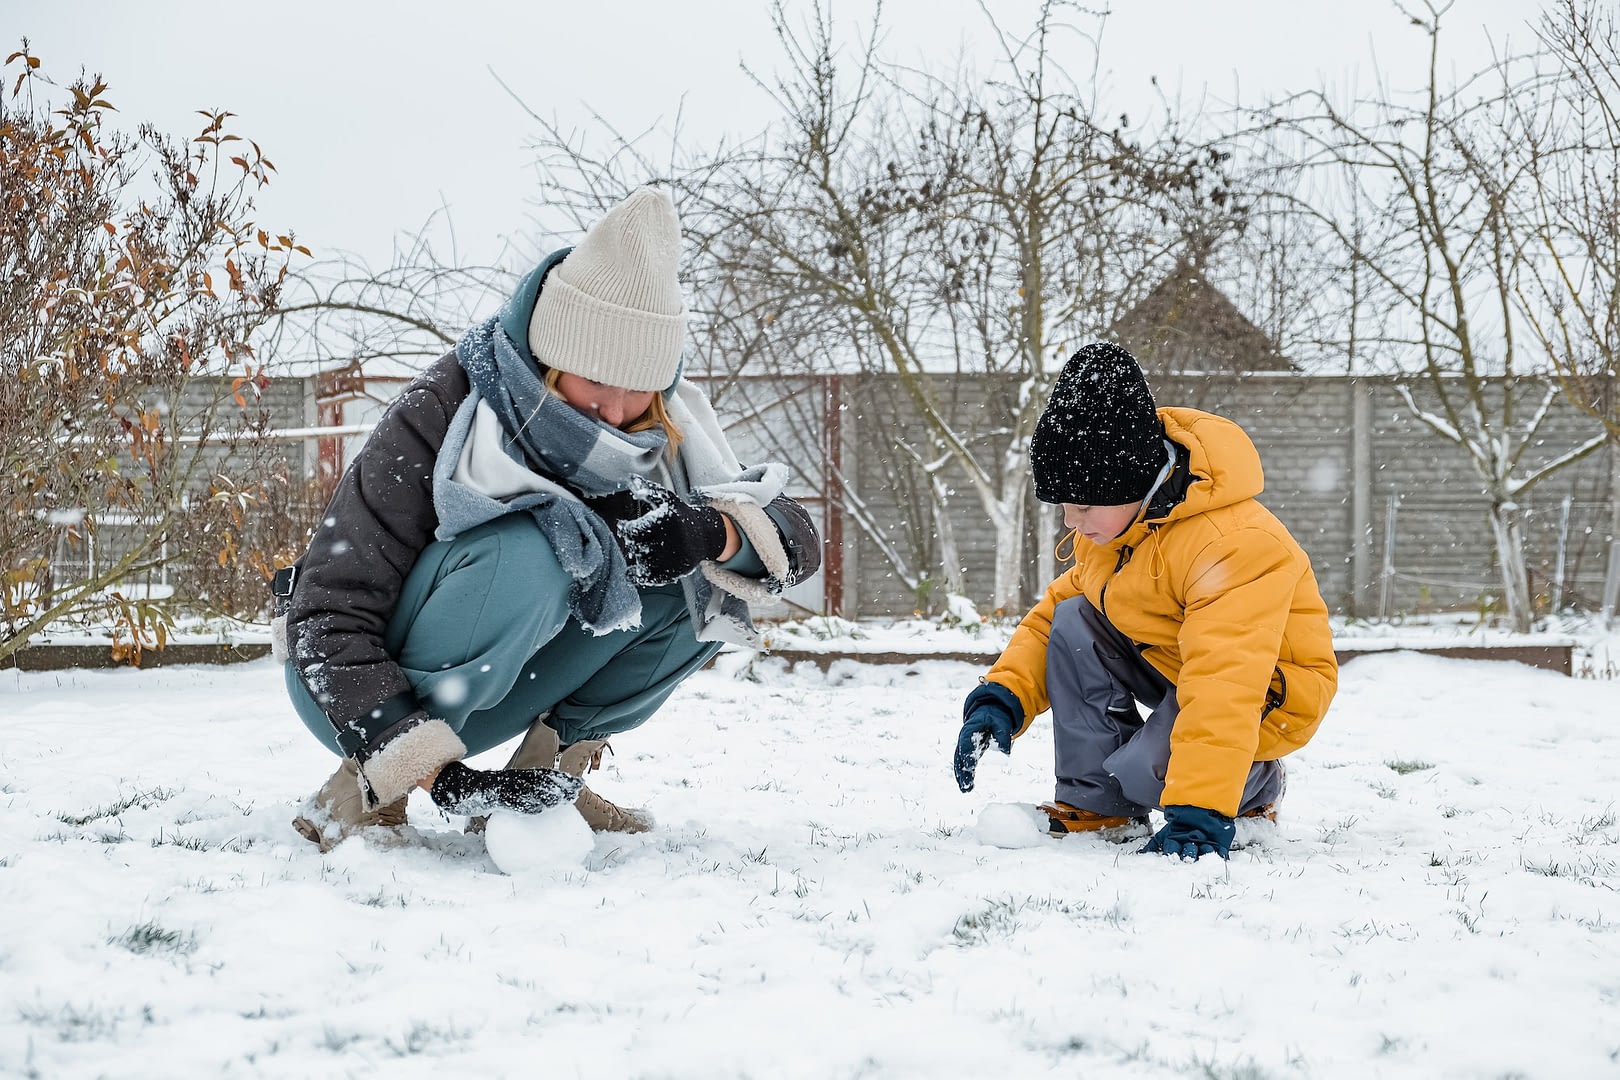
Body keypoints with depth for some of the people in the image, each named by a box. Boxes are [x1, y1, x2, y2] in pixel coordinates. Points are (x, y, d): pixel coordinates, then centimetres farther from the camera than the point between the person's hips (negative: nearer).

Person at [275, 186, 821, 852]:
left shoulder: (663, 439, -8)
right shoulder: (445, 412, -26)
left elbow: (795, 541, -12)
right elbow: (327, 612, -29)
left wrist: (711, 530, -36)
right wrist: (433, 770, -40)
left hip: (479, 692, 6)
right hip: (355, 690, -6)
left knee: (702, 578, -12)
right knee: (527, 554, -34)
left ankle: (551, 767, -5)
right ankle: (361, 796, -22)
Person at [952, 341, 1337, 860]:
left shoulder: (1234, 545, -35)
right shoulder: (1110, 524, -7)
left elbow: (1225, 686, -42)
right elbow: (1052, 613, 4)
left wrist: (1199, 814, -48)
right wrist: (1000, 699, -14)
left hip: (1266, 690, -8)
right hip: (1170, 665, 8)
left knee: (1144, 772, -28)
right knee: (1074, 624, -13)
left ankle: (1253, 784, 5)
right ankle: (1095, 807, -6)